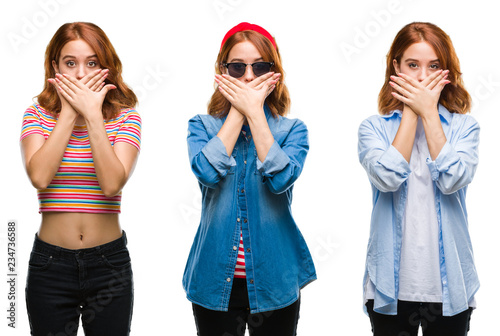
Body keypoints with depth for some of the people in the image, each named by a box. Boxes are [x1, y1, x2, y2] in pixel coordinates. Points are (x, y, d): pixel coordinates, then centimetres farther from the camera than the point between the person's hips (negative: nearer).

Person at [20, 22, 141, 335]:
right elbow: (39, 177, -18)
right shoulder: (38, 115, 1)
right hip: (50, 262, 0)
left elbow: (112, 183, -18)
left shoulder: (125, 117, -2)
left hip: (109, 263, 0)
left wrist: (92, 114, -17)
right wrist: (69, 112, -13)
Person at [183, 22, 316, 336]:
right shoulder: (202, 126, 2)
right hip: (216, 278, 0)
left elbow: (281, 178, -20)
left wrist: (254, 110, -14)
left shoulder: (292, 129, 1)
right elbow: (207, 172, -19)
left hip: (273, 278, 0)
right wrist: (238, 110, -12)